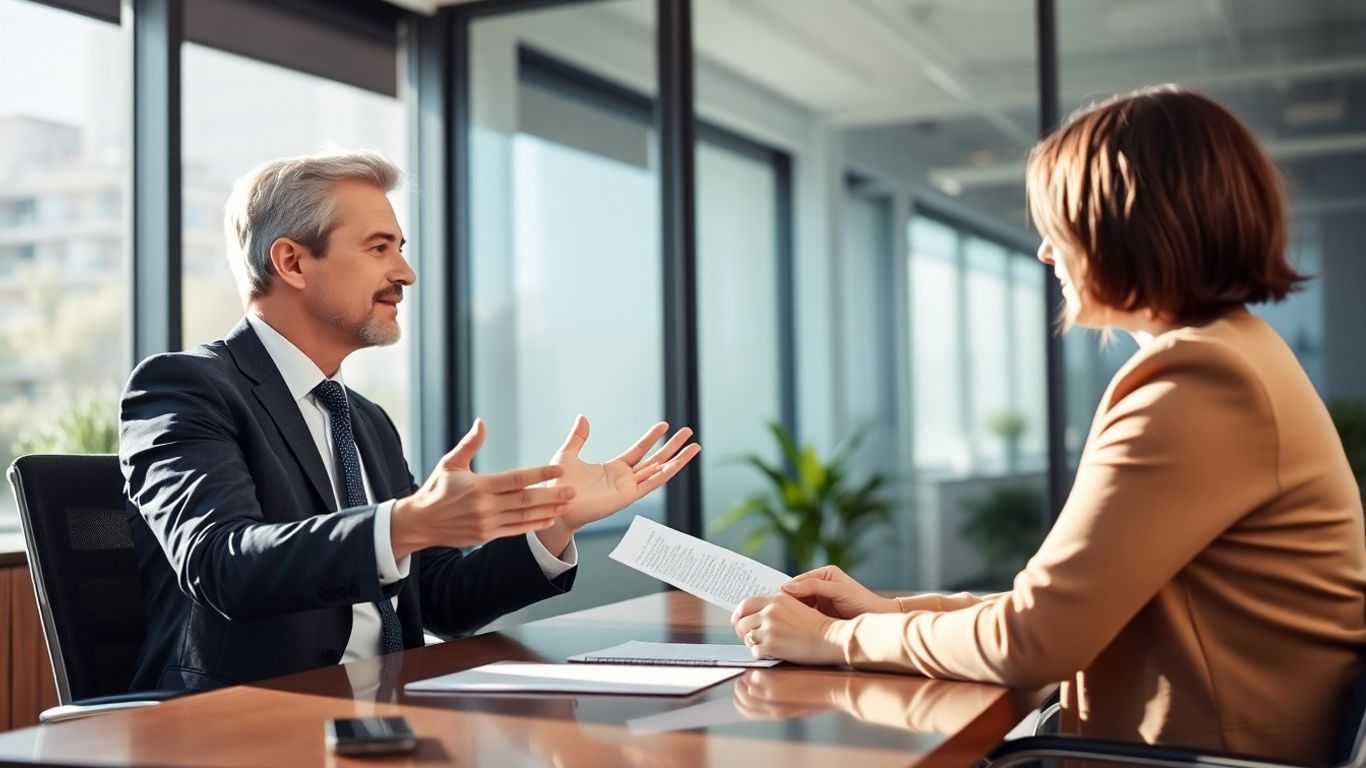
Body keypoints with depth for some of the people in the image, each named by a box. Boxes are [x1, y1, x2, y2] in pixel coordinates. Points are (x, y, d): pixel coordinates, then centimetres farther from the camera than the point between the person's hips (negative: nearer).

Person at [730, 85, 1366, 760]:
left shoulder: (1197, 391, -19)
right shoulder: (1228, 354, 12)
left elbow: (1032, 641, -19)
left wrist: (836, 639, -7)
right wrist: (890, 611, 6)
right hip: (1193, 741, 8)